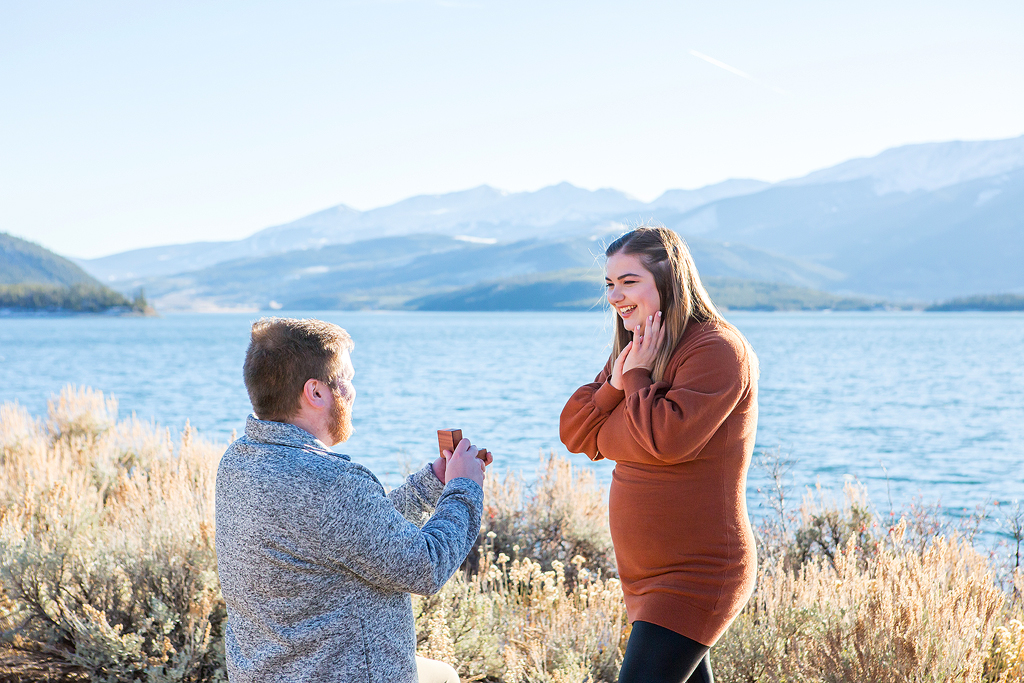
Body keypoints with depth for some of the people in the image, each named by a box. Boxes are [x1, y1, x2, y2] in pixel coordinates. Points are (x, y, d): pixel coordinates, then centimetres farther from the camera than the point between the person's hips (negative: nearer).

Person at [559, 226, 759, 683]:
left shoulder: (717, 349, -15)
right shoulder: (635, 350, 13)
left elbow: (671, 437, -28)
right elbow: (575, 435, 7)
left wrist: (637, 378, -14)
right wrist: (617, 384, -9)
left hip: (698, 575, -9)